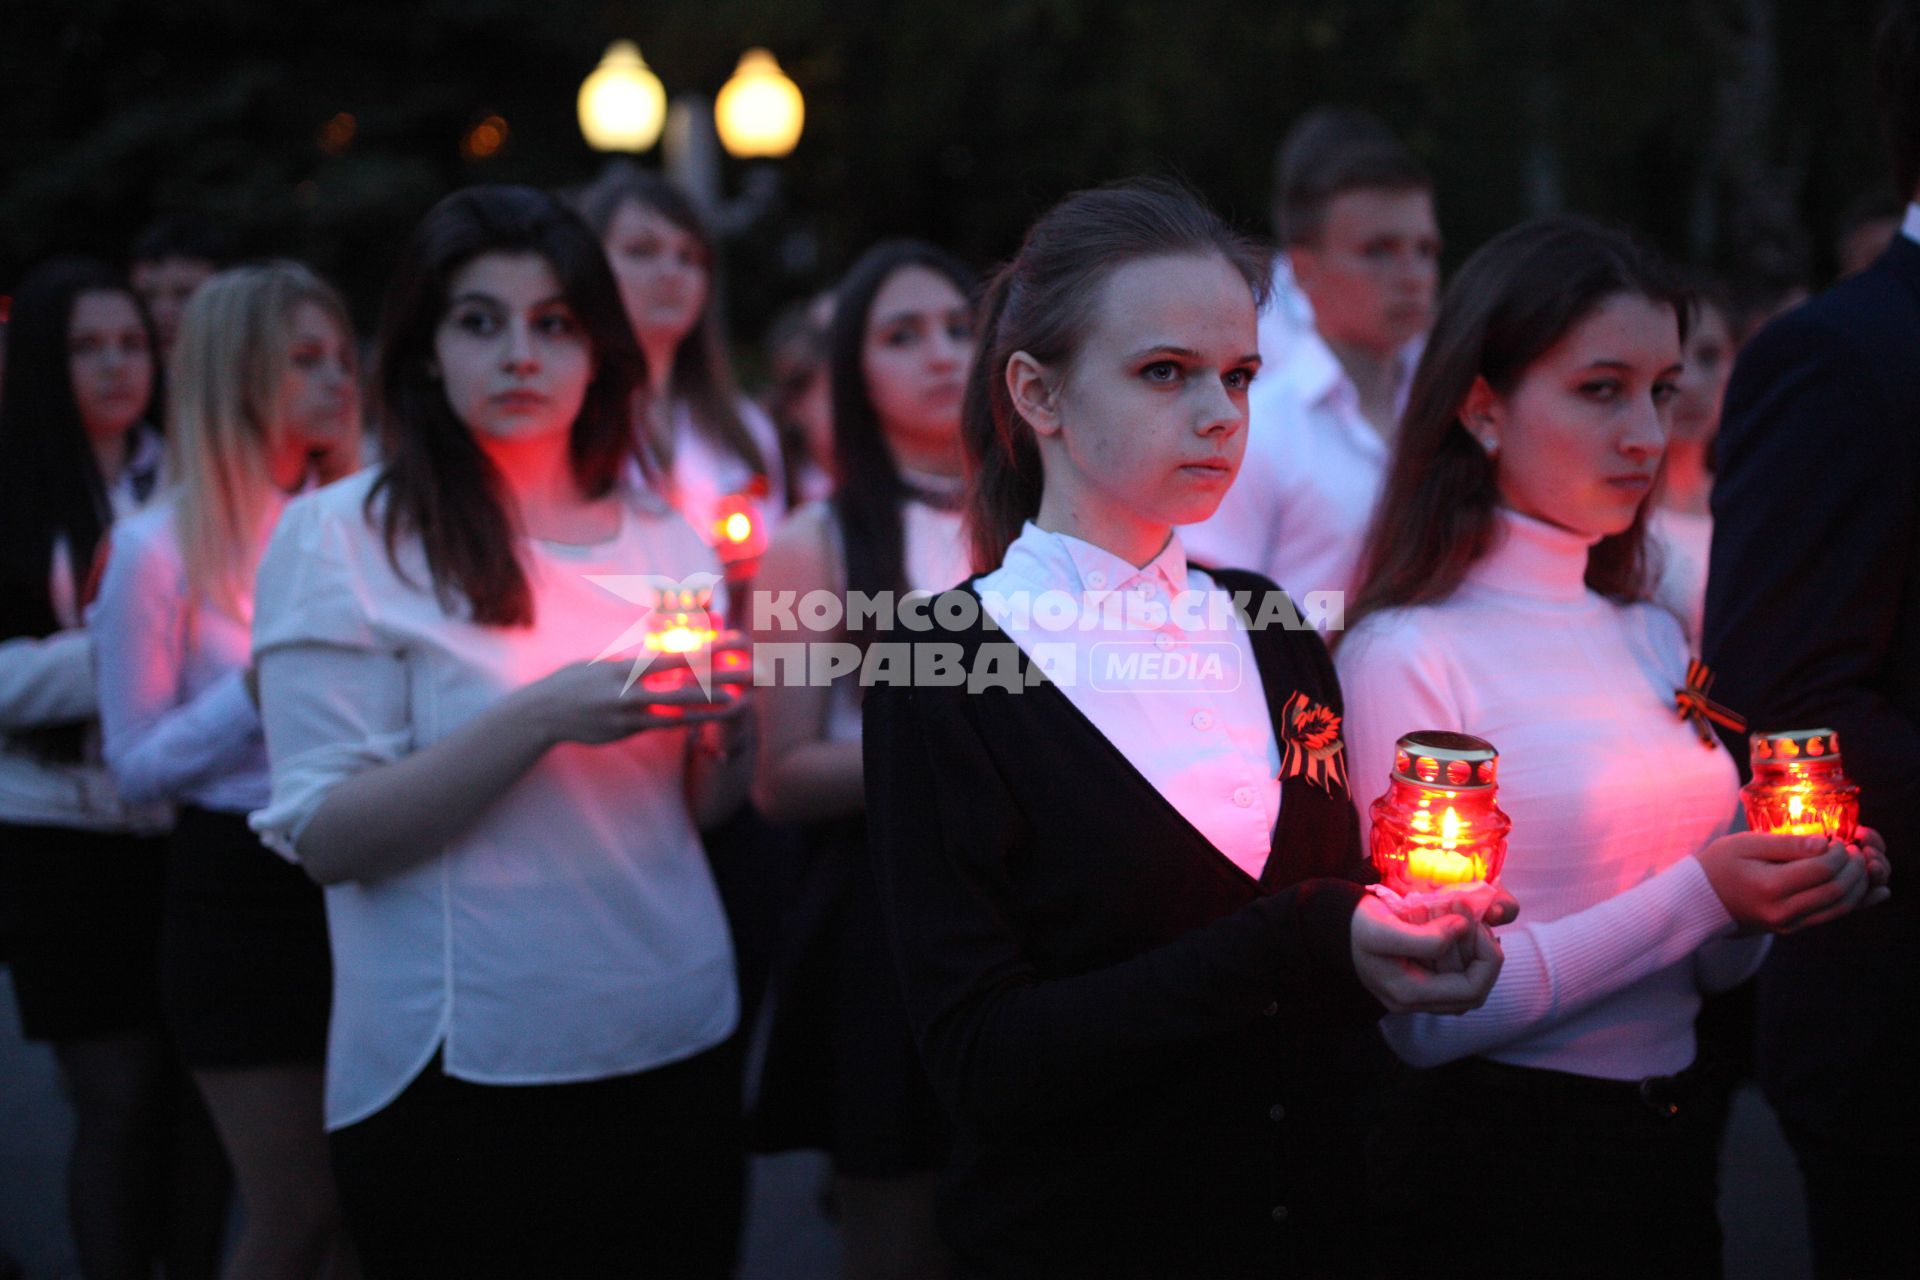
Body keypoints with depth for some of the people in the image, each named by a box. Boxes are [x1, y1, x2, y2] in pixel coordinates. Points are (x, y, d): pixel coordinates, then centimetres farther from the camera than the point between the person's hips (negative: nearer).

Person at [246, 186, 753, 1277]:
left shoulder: (667, 540, 8)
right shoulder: (347, 535, -6)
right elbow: (326, 836, -12)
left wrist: (731, 723, -5)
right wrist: (540, 718, -21)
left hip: (678, 1050, 5)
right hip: (465, 1075, -4)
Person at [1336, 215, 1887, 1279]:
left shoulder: (1656, 640, 8)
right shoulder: (1407, 654, -13)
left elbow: (1708, 967, 14)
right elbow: (1422, 1016, -19)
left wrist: (1790, 890, -7)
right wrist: (1696, 897, -21)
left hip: (1672, 1146, 7)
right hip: (1497, 1170, -7)